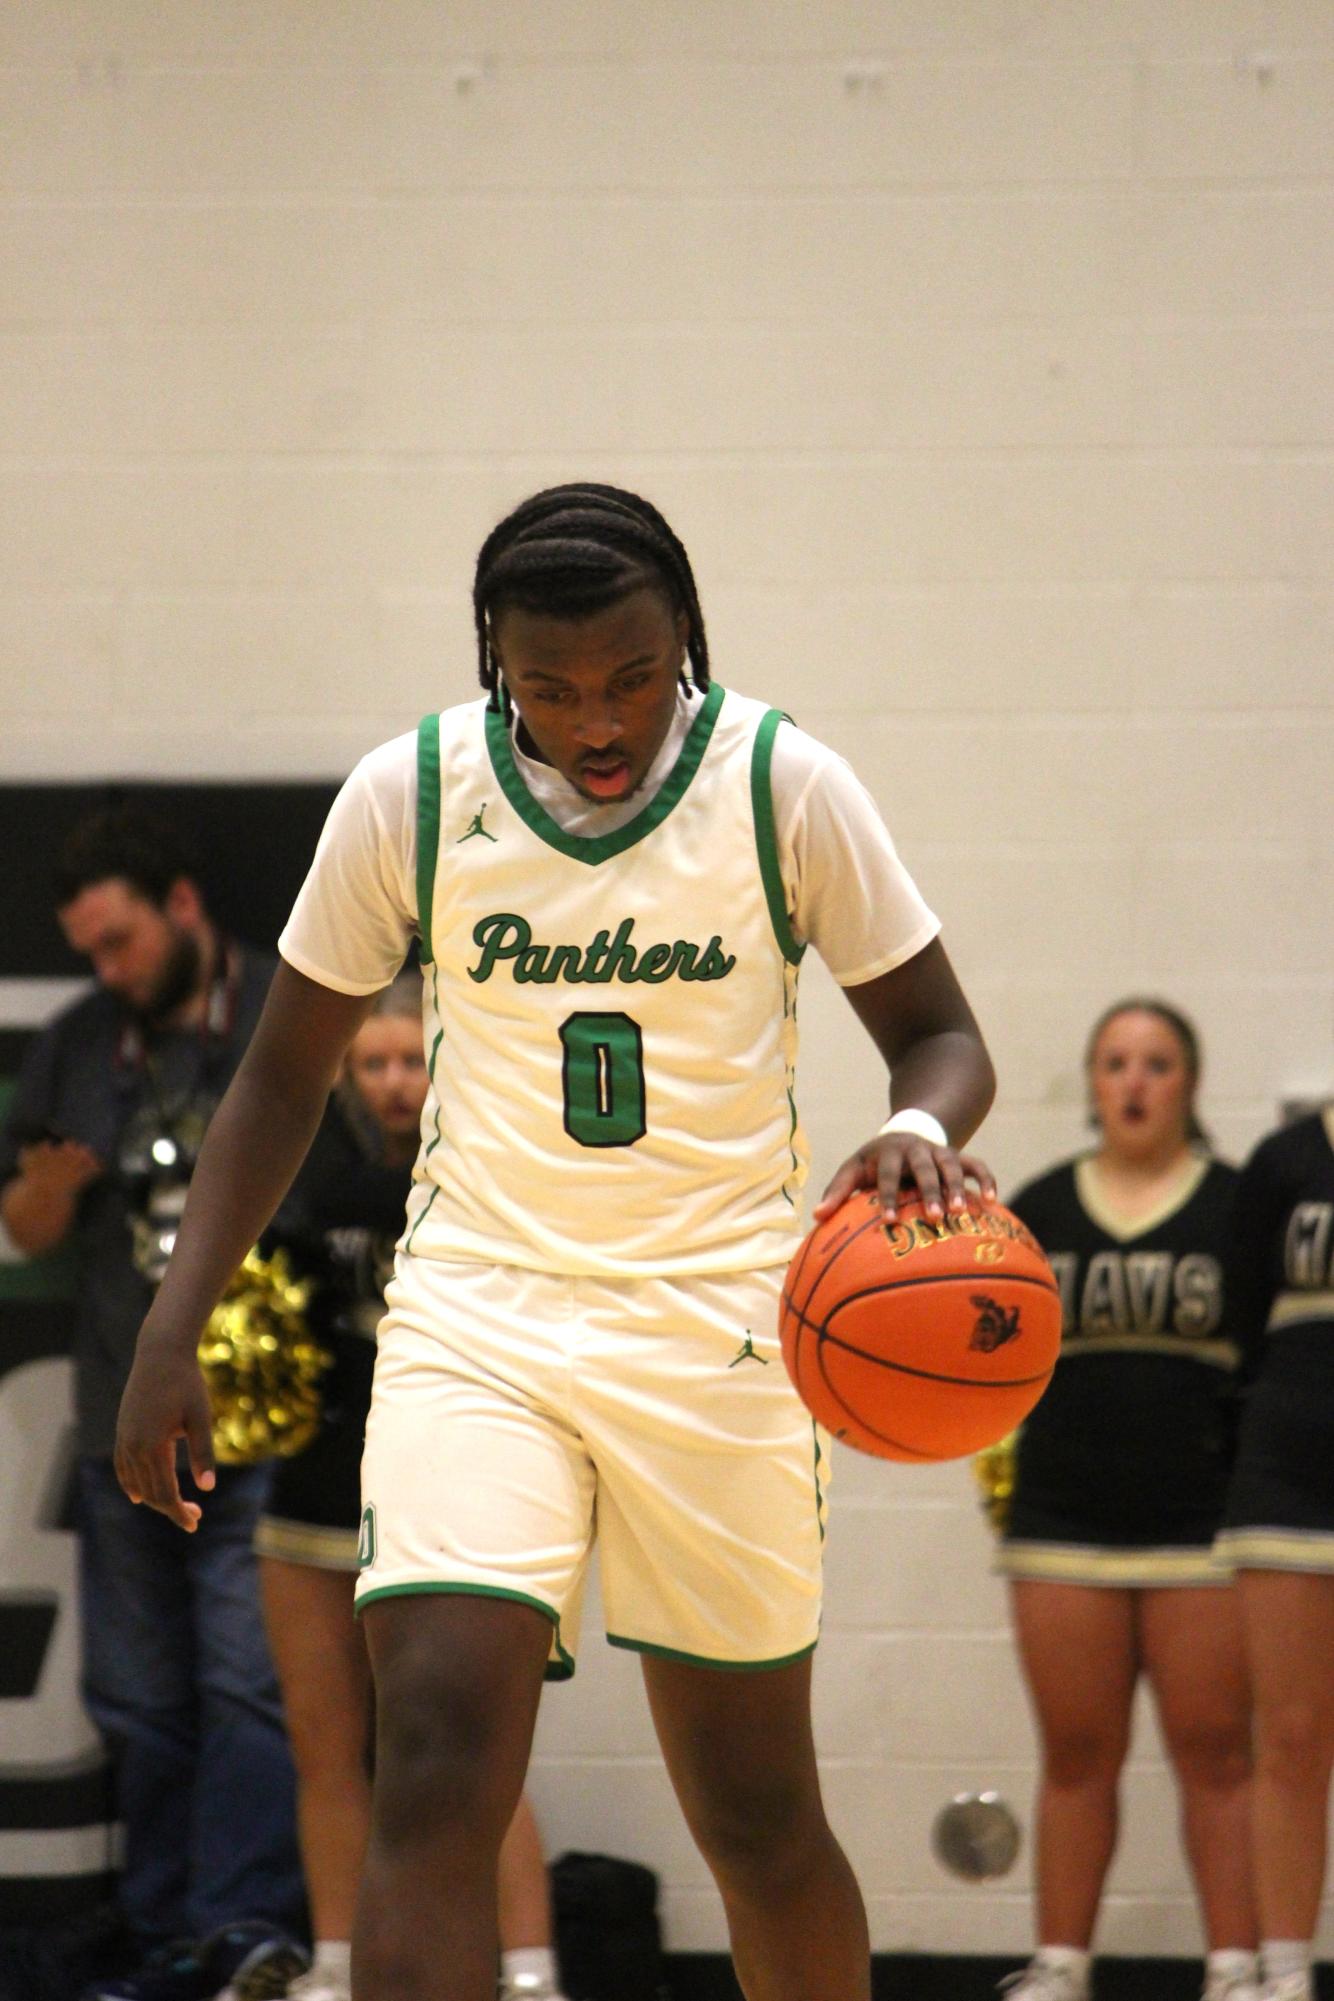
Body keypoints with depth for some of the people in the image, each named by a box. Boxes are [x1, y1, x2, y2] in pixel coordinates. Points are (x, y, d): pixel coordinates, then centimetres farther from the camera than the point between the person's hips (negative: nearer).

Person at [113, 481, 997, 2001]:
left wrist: (920, 1127, -22)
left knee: (756, 1811, 8)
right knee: (437, 1759, -18)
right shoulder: (408, 794, -4)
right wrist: (173, 1331, 1)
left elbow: (939, 1033, 2)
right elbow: (285, 1075, 8)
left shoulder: (785, 787, -6)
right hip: (475, 1310, 0)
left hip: (717, 1321, 0)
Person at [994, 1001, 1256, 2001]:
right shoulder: (1040, 1209, 10)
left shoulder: (1238, 1205, 3)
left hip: (1204, 1518, -2)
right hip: (1064, 1522, 2)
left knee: (1215, 1754, -2)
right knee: (1077, 1756, 5)